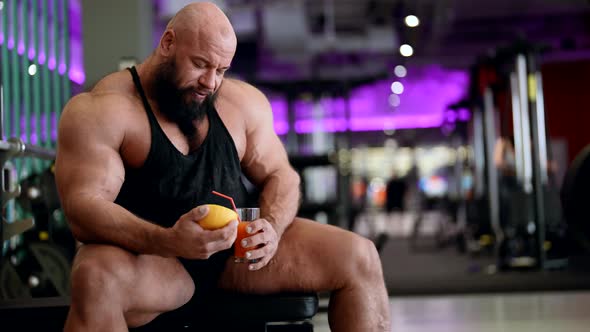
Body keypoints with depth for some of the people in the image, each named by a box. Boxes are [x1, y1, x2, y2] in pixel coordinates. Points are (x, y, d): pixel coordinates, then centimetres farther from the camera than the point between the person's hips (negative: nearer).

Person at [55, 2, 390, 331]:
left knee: (359, 257, -10)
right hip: (150, 255, -4)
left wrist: (272, 228, -12)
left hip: (237, 251, 5)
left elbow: (279, 176, 12)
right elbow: (84, 208, -20)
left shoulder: (242, 101, 8)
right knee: (97, 278, -40)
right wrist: (168, 241, -37)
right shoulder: (100, 111, -10)